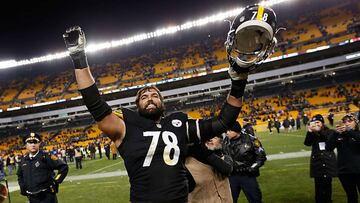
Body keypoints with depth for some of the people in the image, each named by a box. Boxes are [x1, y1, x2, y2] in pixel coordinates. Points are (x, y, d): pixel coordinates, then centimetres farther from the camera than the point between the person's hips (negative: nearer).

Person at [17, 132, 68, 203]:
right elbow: (20, 175, 28)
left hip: (47, 196, -5)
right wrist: (22, 186, 16)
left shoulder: (45, 157, -10)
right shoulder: (24, 160, 8)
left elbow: (63, 167, -12)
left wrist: (56, 181, -11)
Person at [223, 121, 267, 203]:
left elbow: (261, 156, -4)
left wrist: (252, 168, -10)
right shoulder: (226, 141, -3)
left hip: (248, 176, -3)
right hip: (232, 176, 3)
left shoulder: (250, 140, -15)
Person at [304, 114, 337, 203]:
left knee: (327, 185, 8)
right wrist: (310, 132, -30)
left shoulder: (330, 132, 3)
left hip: (329, 162, 0)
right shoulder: (312, 134, 3)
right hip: (317, 163, 0)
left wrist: (319, 131, -29)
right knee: (319, 186, 1)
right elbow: (307, 143, -14)